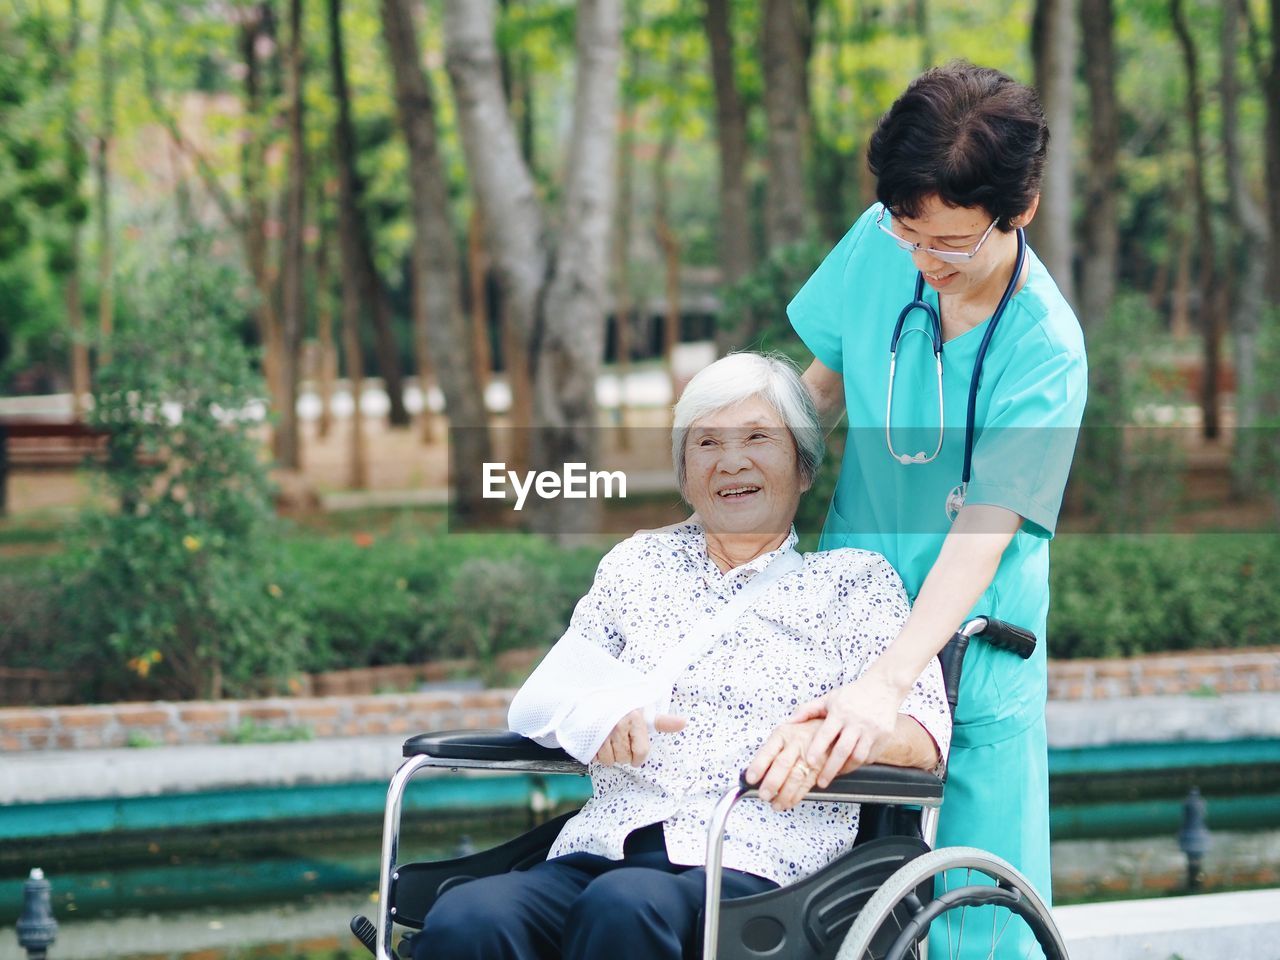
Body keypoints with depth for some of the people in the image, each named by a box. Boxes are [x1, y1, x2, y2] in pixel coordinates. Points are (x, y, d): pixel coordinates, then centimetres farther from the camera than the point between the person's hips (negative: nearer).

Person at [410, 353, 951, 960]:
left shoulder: (853, 581, 15)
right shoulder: (639, 563, 26)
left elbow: (924, 733, 3)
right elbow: (541, 698, 22)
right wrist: (595, 715, -3)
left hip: (753, 866, -2)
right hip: (602, 852, 3)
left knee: (624, 906, -39)